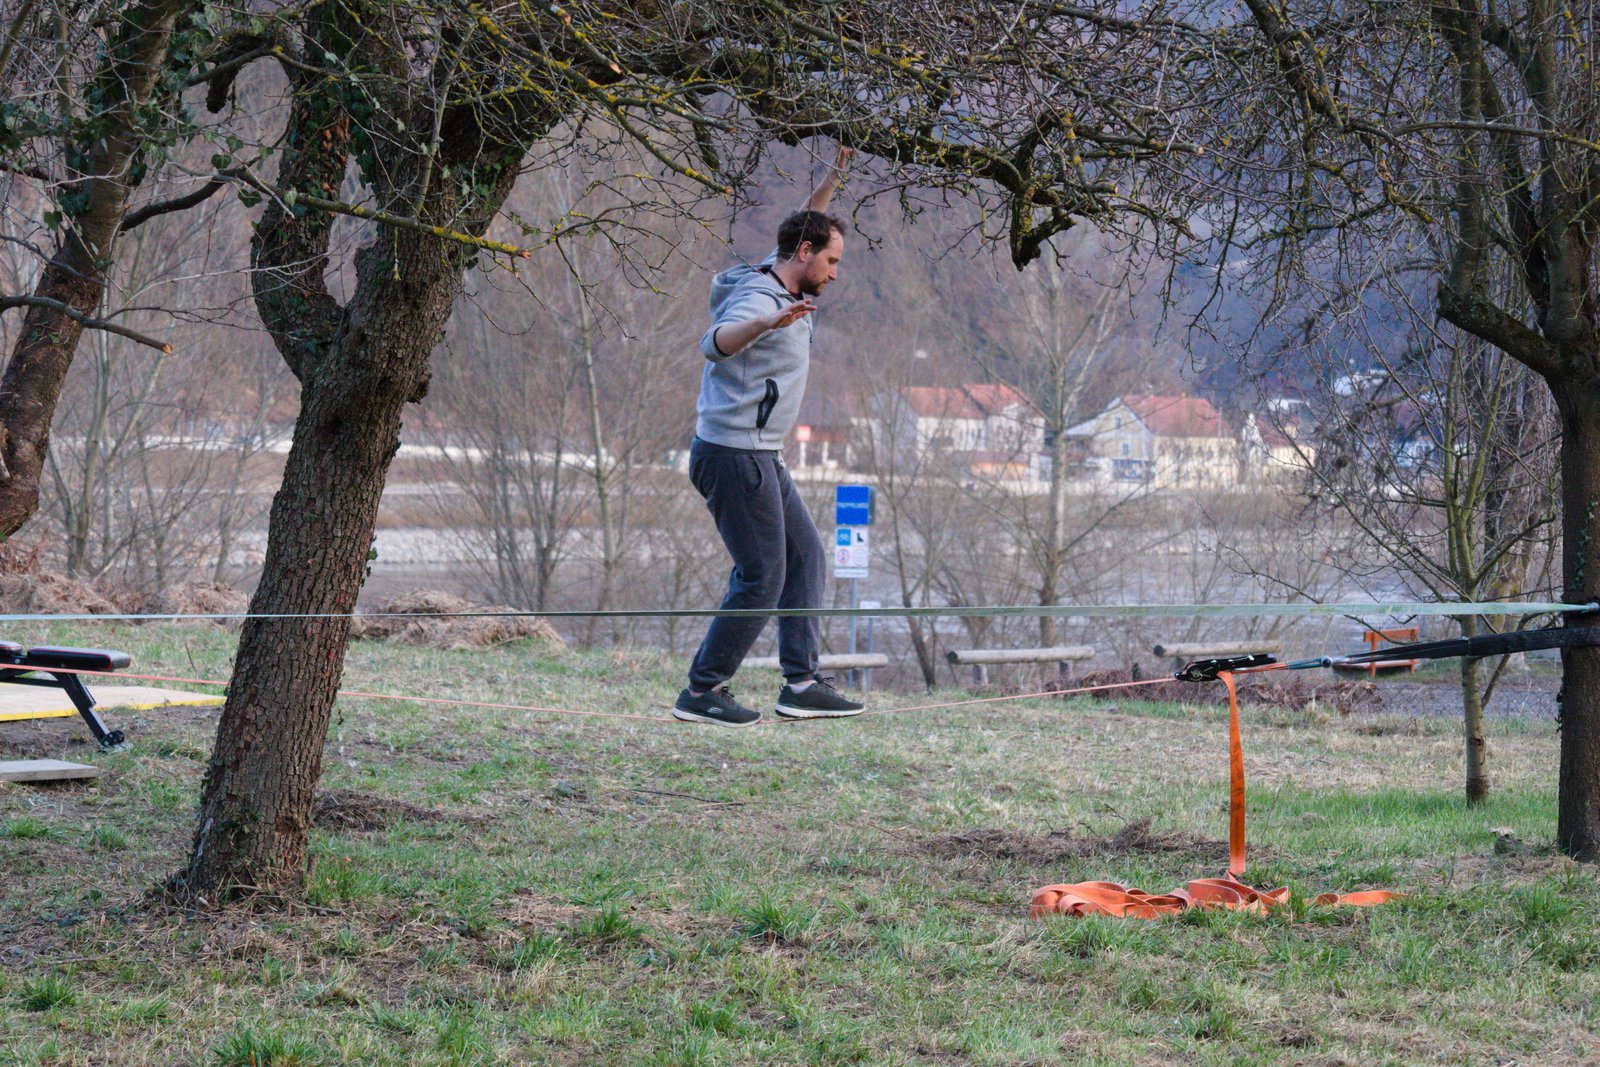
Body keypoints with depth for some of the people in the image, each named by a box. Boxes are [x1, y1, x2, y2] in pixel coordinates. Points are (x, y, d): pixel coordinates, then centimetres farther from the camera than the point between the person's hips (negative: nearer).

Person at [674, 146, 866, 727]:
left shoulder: (782, 290, 12)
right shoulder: (757, 300, -18)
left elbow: (801, 230, 32)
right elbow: (714, 344, -39)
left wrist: (831, 180, 22)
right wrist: (769, 323, -56)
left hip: (760, 459, 10)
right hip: (734, 457, -10)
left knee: (806, 559, 11)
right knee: (761, 579, -9)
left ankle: (801, 685, 12)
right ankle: (701, 692, -3)